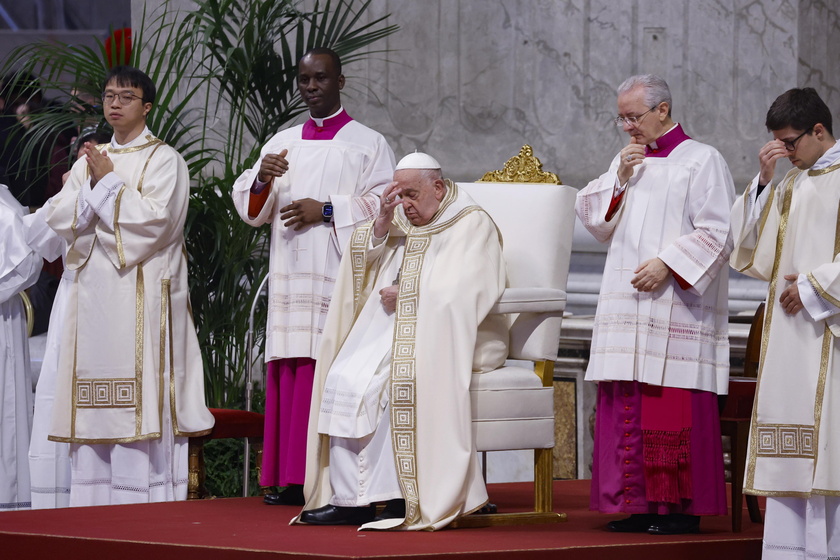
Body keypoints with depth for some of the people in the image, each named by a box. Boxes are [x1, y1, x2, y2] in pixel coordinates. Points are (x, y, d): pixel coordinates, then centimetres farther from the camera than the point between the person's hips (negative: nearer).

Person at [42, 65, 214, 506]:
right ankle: (93, 499, 5)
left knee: (139, 401, -10)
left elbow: (154, 220, -14)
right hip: (93, 294, 6)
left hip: (141, 294, -6)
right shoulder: (90, 160, 17)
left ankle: (142, 500, -11)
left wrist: (108, 181, -8)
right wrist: (94, 185, -8)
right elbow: (57, 217, 7)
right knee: (95, 404, 3)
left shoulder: (163, 160, 0)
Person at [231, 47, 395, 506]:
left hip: (341, 278, -4)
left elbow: (384, 205, -4)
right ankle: (294, 479, 0)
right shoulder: (282, 142, 19)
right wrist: (262, 179, -7)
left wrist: (327, 211, -12)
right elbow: (251, 209, 14)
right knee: (291, 375, -1)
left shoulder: (369, 144, 6)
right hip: (291, 278, 4)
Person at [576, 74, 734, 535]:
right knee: (628, 407, 4)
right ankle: (640, 504, 8)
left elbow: (718, 233, -8)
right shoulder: (628, 162, 19)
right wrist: (620, 179, 1)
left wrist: (668, 263, -17)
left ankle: (681, 507, -5)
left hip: (676, 307, -7)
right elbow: (593, 220, 15)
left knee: (675, 407, -9)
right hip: (628, 309, 7)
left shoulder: (701, 161, -2)